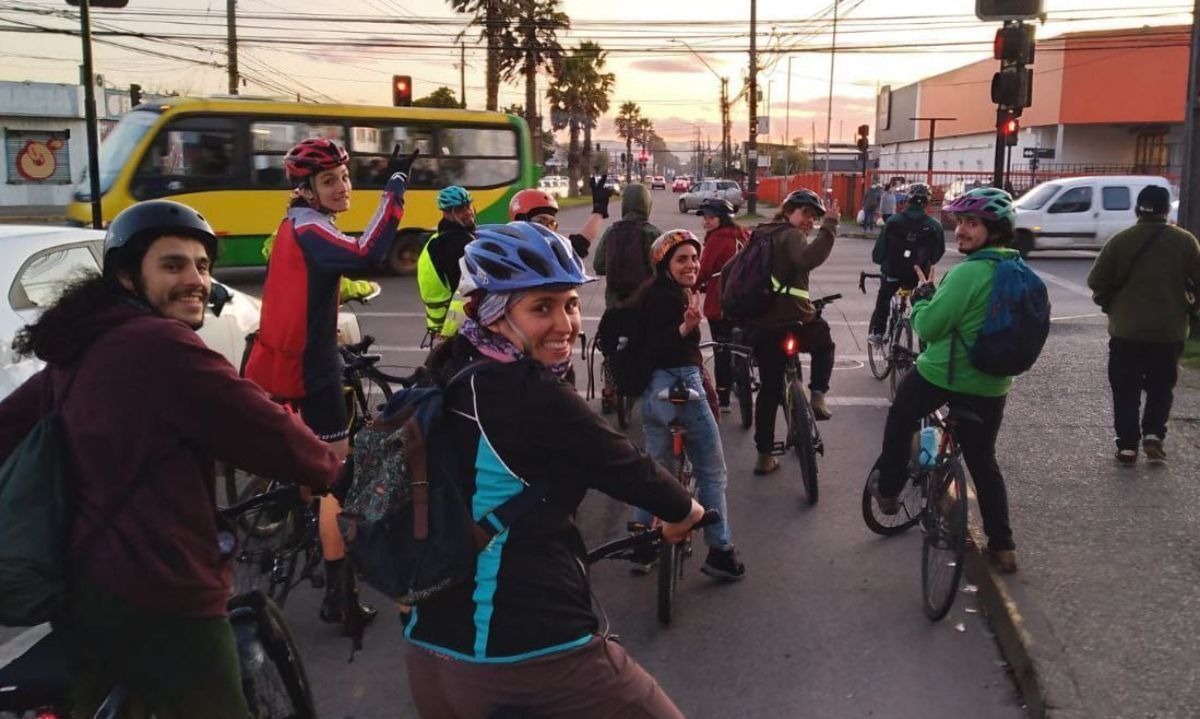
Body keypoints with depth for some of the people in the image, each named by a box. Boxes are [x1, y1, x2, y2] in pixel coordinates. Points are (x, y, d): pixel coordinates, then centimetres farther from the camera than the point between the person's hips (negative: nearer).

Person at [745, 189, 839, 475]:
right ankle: (818, 395, 8)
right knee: (825, 343, 28)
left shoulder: (759, 234, 20)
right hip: (791, 322, -7)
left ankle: (764, 454, 16)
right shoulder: (791, 235, -6)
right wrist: (830, 226, -27)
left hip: (759, 326, 7)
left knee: (769, 389, 16)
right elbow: (808, 258, -30)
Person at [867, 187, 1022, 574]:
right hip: (991, 386, 6)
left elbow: (928, 327, -20)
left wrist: (922, 291, -4)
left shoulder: (967, 273, -23)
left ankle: (887, 489, 33)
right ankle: (1002, 546, 20)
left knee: (900, 420, 23)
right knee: (984, 463, 17)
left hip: (941, 375, -6)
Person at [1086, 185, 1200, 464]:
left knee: (1126, 390, 8)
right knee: (1161, 387, 16)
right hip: (1169, 329, 1)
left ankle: (1127, 446, 6)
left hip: (1126, 329, 0)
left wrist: (1107, 302, 13)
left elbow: (1096, 281, -6)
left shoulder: (1120, 240, -6)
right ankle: (1153, 434, 2)